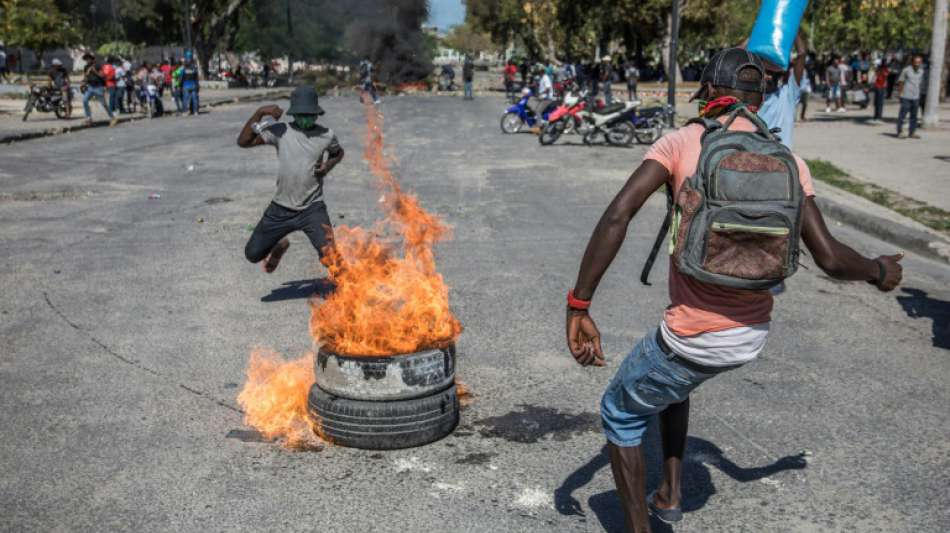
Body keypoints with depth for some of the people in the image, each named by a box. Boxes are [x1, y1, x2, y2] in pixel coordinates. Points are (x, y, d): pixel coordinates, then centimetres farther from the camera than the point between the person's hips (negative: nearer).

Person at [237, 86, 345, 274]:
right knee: (252, 254, 9)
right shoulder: (281, 131, -6)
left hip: (312, 208, -1)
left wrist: (328, 166, -1)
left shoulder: (326, 135, -2)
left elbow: (339, 153, 20)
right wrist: (260, 113, -20)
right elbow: (243, 142, -11)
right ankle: (279, 246, 42)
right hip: (281, 208, 1)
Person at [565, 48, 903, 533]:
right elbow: (829, 257, -2)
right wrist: (878, 272, 20)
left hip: (694, 338, -6)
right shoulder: (787, 161, 1)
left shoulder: (681, 143, -9)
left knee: (621, 412, 19)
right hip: (752, 336, 6)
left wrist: (578, 307, -20)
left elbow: (617, 215, -22)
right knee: (671, 382, 35)